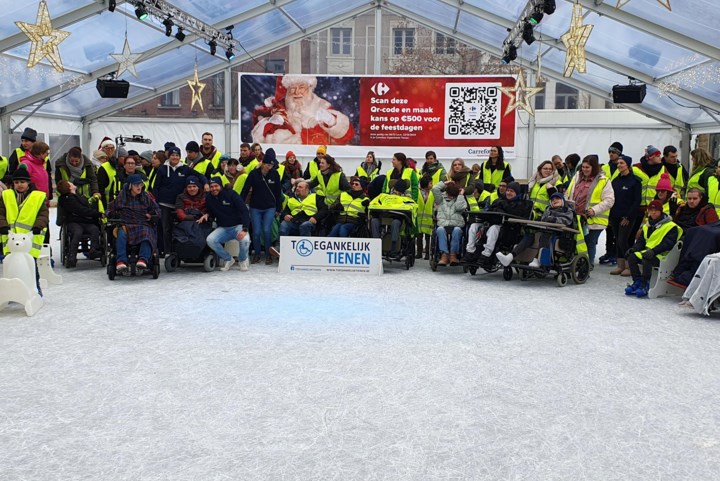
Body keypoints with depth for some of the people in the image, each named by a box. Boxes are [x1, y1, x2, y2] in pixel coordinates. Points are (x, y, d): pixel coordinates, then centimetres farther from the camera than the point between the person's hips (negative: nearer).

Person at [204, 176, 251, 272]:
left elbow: (244, 211, -16)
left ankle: (243, 260, 0)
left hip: (237, 226, -4)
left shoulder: (230, 194, -12)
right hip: (222, 228, 4)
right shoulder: (209, 198, 3)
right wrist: (207, 215, -7)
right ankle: (228, 259, -1)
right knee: (210, 240, -26)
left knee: (245, 239, -35)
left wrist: (244, 229, -26)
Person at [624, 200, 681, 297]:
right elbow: (641, 241, 21)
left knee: (646, 260, -35)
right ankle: (637, 282, -8)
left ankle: (645, 286, -23)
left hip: (662, 255, -7)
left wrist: (654, 251, -27)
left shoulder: (671, 226, -5)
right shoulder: (647, 226, 18)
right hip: (648, 252, 7)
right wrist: (634, 248, -1)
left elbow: (668, 243, -15)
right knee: (631, 257, -16)